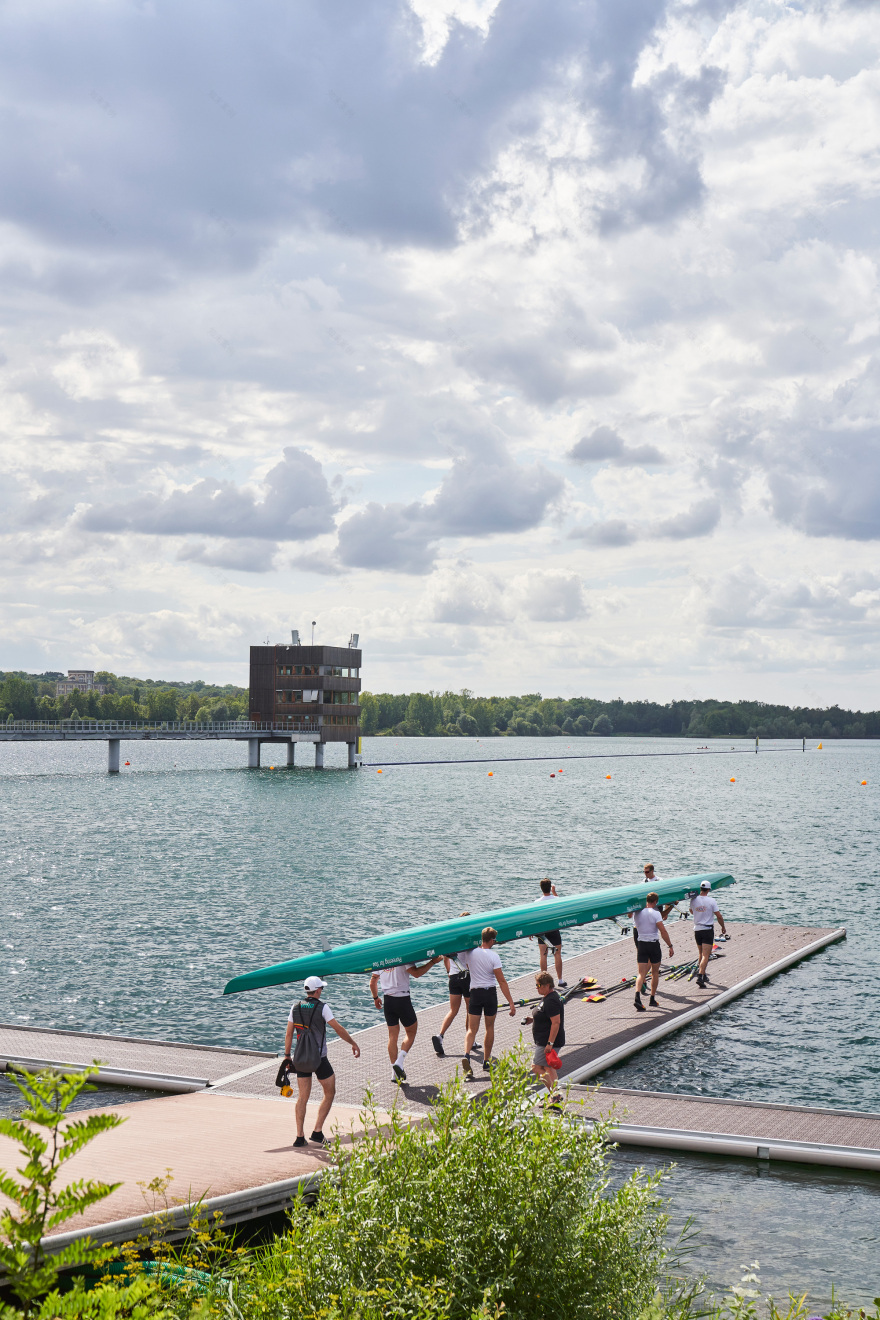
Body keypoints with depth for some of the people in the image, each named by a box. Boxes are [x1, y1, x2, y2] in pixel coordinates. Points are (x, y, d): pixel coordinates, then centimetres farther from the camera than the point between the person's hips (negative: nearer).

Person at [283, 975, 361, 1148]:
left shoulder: (296, 1007, 2)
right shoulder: (322, 1007, -12)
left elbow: (289, 1034, 5)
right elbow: (338, 1029, -11)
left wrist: (287, 1055, 15)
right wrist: (353, 1044, 0)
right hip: (319, 1058, -4)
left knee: (302, 1097, 9)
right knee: (329, 1092, 12)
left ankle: (300, 1137, 5)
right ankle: (317, 1132, 5)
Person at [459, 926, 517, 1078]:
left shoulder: (470, 953, -2)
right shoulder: (493, 956, -11)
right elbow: (502, 981, -13)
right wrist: (511, 1003, -12)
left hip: (475, 993, 2)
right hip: (490, 992, -2)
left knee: (472, 1029, 2)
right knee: (490, 1027, 15)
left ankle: (466, 1055, -24)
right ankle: (486, 1062, 22)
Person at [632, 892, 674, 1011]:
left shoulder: (637, 913, 5)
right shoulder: (655, 913, -11)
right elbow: (663, 931, -16)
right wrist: (670, 946, -12)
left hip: (641, 944, 3)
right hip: (654, 944, -3)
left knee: (641, 973, -2)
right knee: (655, 972, 14)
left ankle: (637, 995, -26)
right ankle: (652, 999, 20)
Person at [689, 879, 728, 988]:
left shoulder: (694, 900, -1)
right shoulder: (711, 901, -11)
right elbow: (719, 916, -5)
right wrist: (723, 927, 10)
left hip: (697, 929, 4)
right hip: (708, 930, -4)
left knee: (701, 954, 20)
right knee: (706, 955, -7)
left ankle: (703, 975, 30)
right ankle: (700, 976, -20)